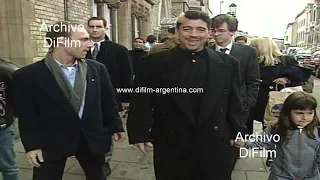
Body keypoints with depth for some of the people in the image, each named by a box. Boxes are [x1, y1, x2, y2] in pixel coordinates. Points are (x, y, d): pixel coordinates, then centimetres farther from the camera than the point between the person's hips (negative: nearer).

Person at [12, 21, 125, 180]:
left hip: (92, 138, 3)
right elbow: (26, 114, -6)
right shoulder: (28, 75, -11)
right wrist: (32, 145, -6)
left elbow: (108, 101, 4)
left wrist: (116, 126, 8)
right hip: (51, 142, -2)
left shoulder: (97, 69, -3)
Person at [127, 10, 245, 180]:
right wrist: (140, 133, -7)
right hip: (170, 144, -1)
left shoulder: (228, 63, 2)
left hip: (216, 143, 2)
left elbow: (234, 103, 8)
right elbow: (141, 102, -3)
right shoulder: (152, 63, -6)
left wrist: (237, 132, 10)